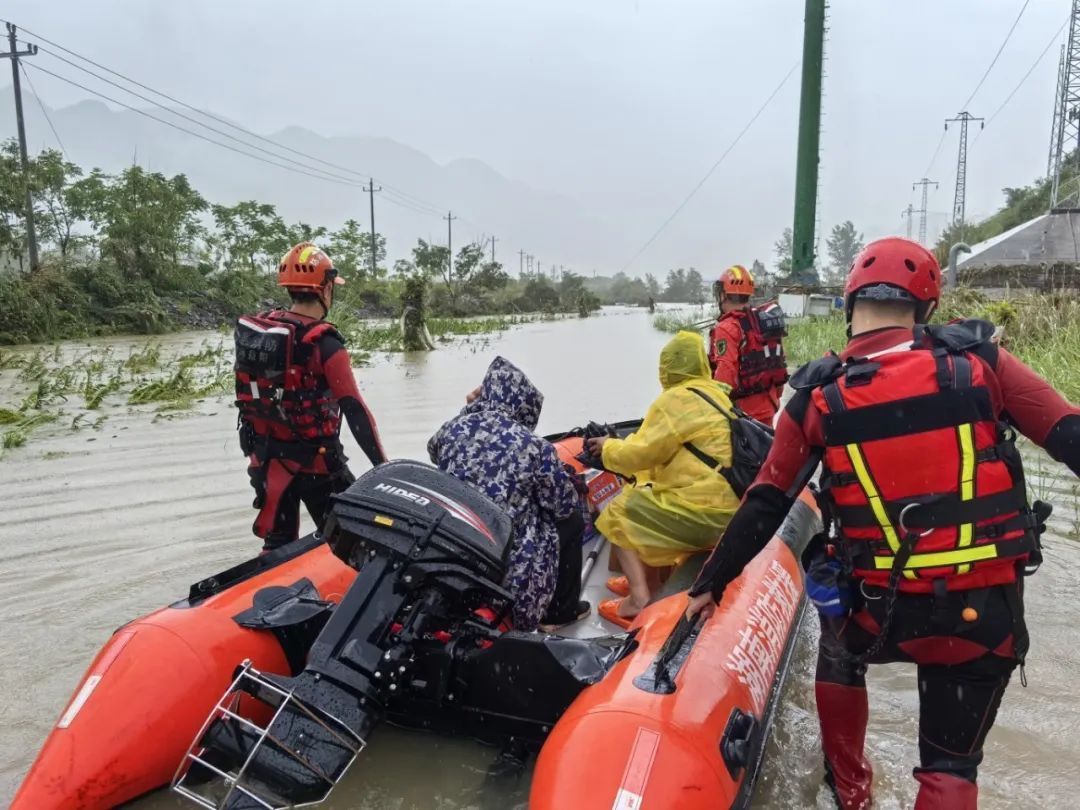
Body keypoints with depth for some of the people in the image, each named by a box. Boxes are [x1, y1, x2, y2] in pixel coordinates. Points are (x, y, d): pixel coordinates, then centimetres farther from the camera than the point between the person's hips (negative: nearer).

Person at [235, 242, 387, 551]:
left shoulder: (254, 331, 2)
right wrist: (382, 465, -16)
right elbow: (354, 410, -21)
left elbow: (248, 394, 10)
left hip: (264, 458, 7)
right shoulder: (325, 344, -19)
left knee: (277, 544, 18)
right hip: (314, 461, -7)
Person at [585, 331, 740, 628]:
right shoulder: (716, 393, 13)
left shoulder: (678, 399, -15)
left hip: (703, 510, -9)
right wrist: (621, 444, 19)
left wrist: (608, 448, 6)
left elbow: (641, 452, -13)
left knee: (618, 516, 6)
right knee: (640, 500, 25)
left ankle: (639, 599, -3)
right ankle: (644, 579, 26)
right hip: (728, 502, 9)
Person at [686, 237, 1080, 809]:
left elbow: (764, 508, 0)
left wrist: (710, 583, 12)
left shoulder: (818, 398, -6)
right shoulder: (978, 361, -7)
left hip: (883, 615, 0)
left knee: (838, 645, 34)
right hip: (988, 614, 0)